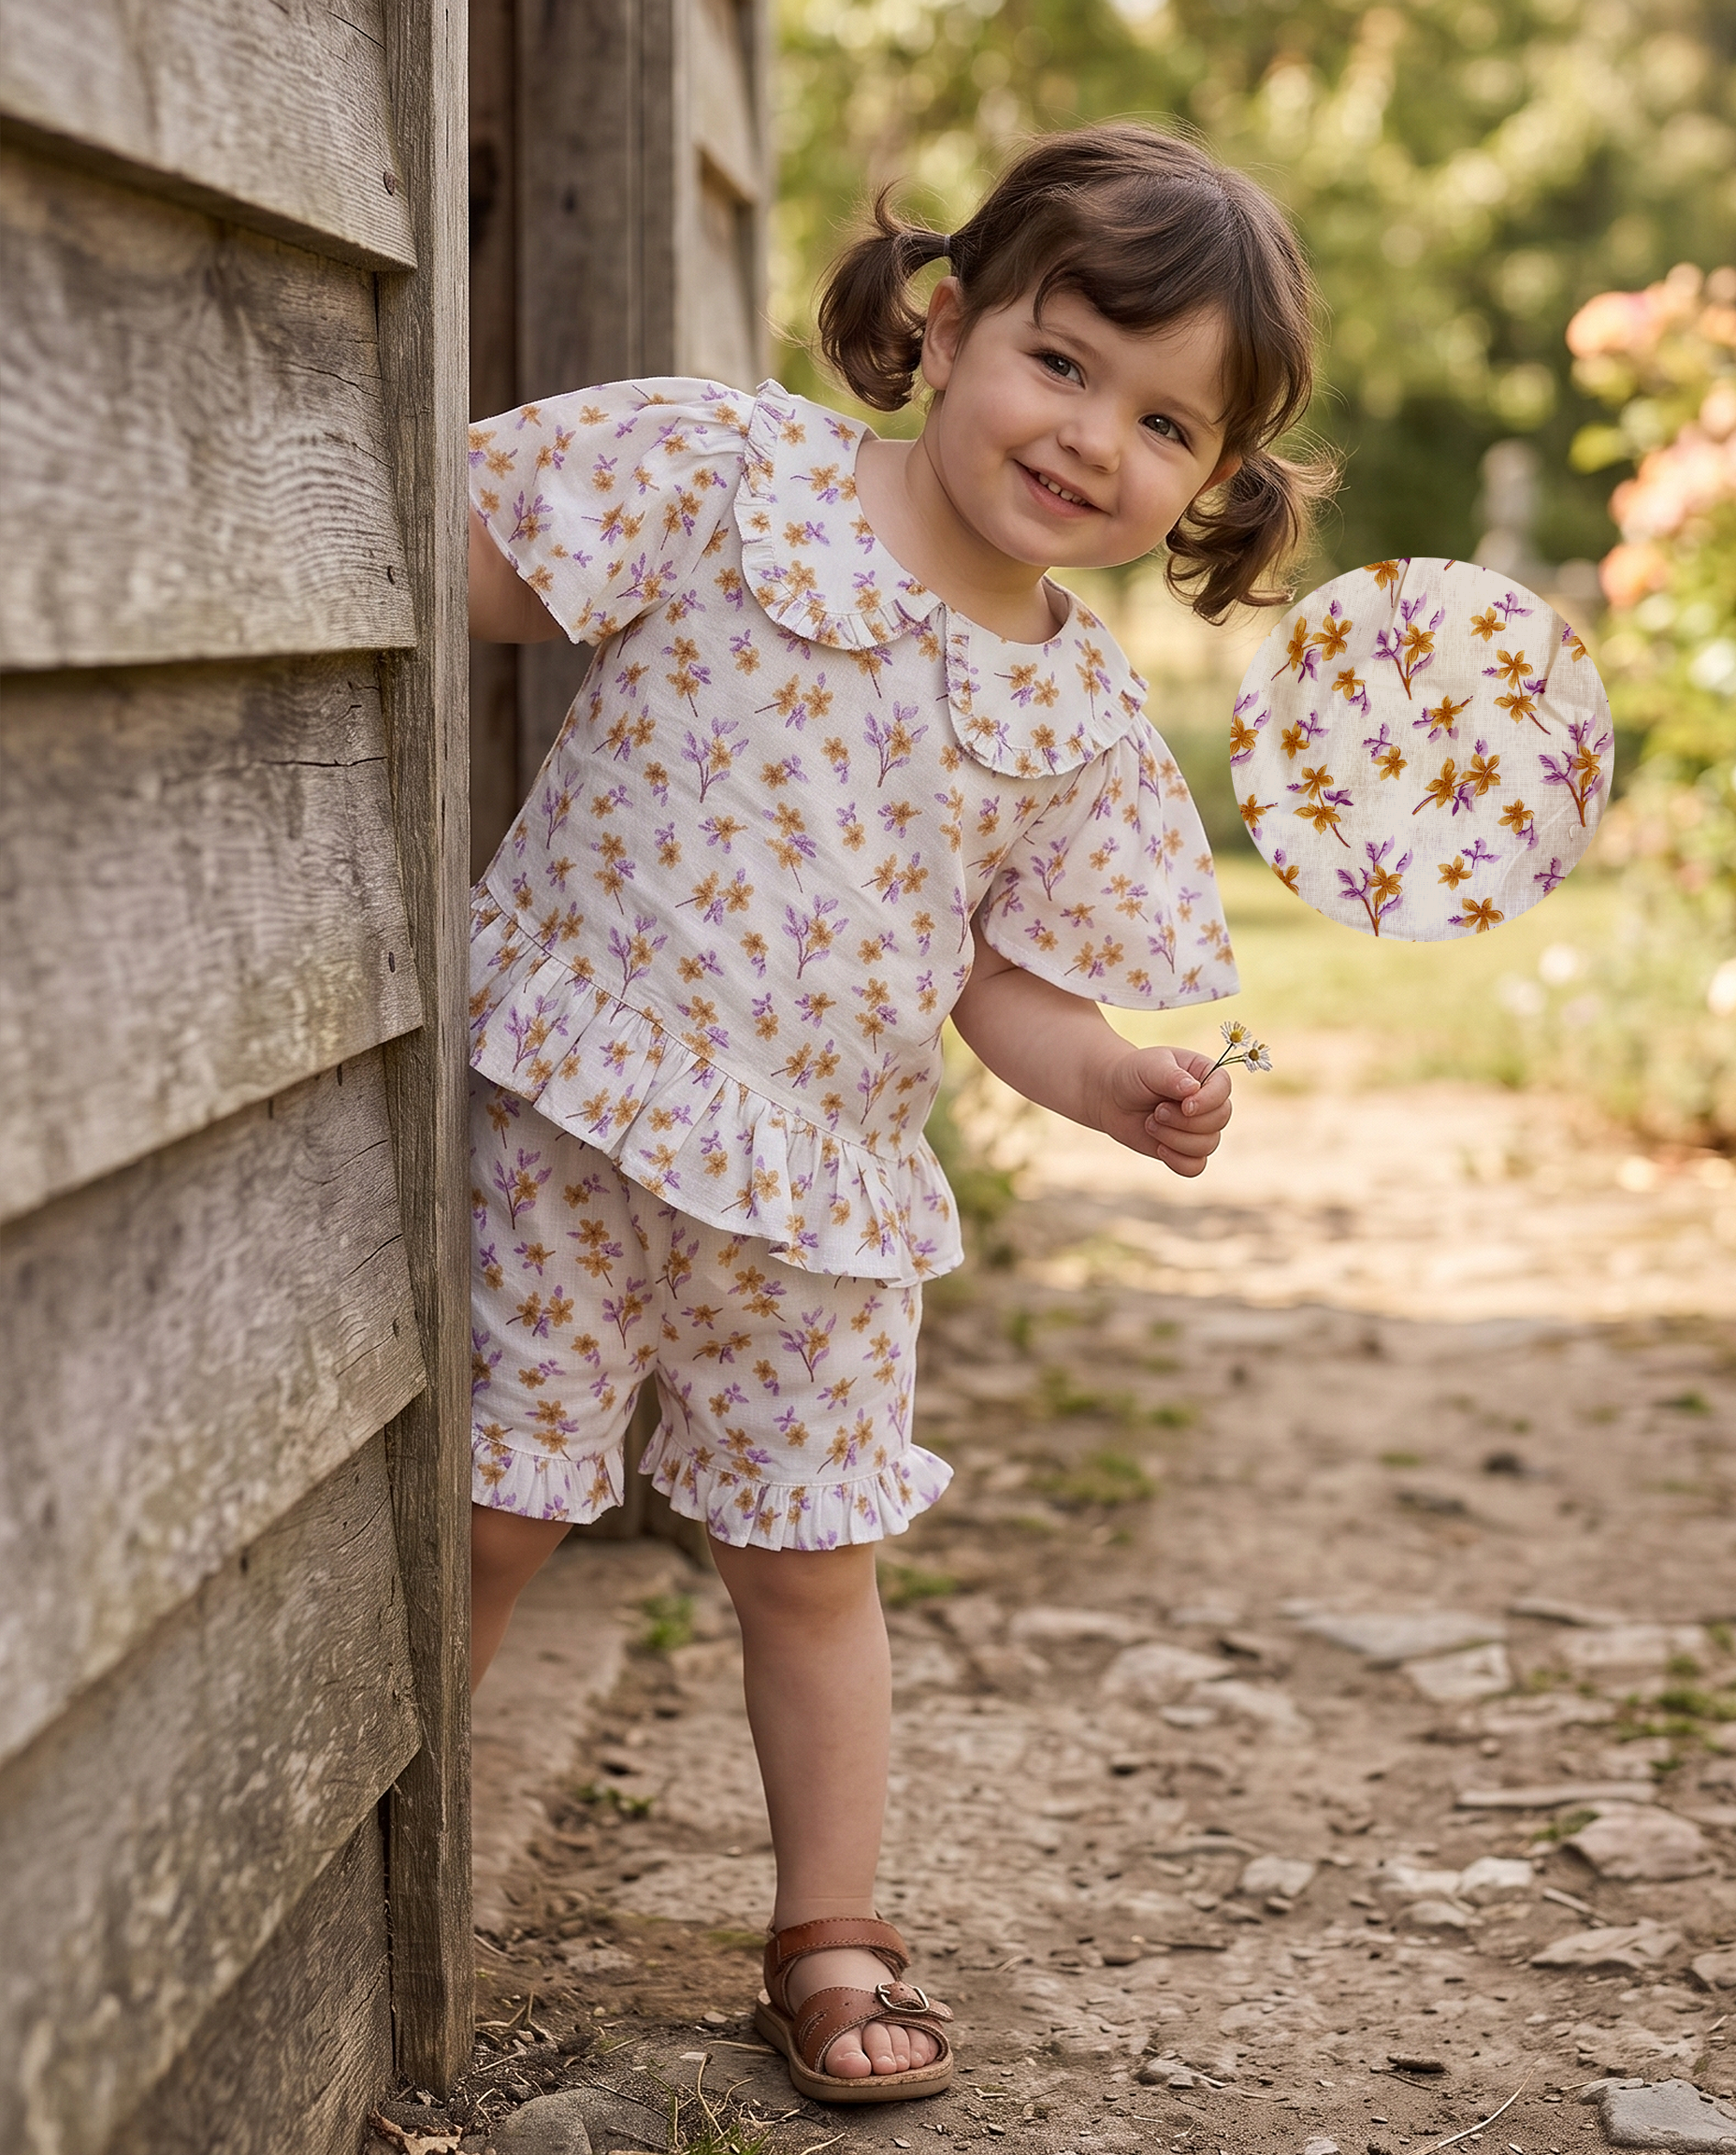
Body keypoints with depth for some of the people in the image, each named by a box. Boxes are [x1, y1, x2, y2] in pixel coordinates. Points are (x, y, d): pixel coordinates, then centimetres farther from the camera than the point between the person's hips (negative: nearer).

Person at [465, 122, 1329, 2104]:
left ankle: (829, 1934, 28)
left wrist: (1114, 1085, -7)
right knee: (495, 1503, 2)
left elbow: (1003, 970, 9)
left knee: (811, 1556, 11)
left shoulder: (1085, 715, 3)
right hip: (572, 1098, -3)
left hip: (821, 1184, 3)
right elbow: (472, 586, -4)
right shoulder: (730, 471, -8)